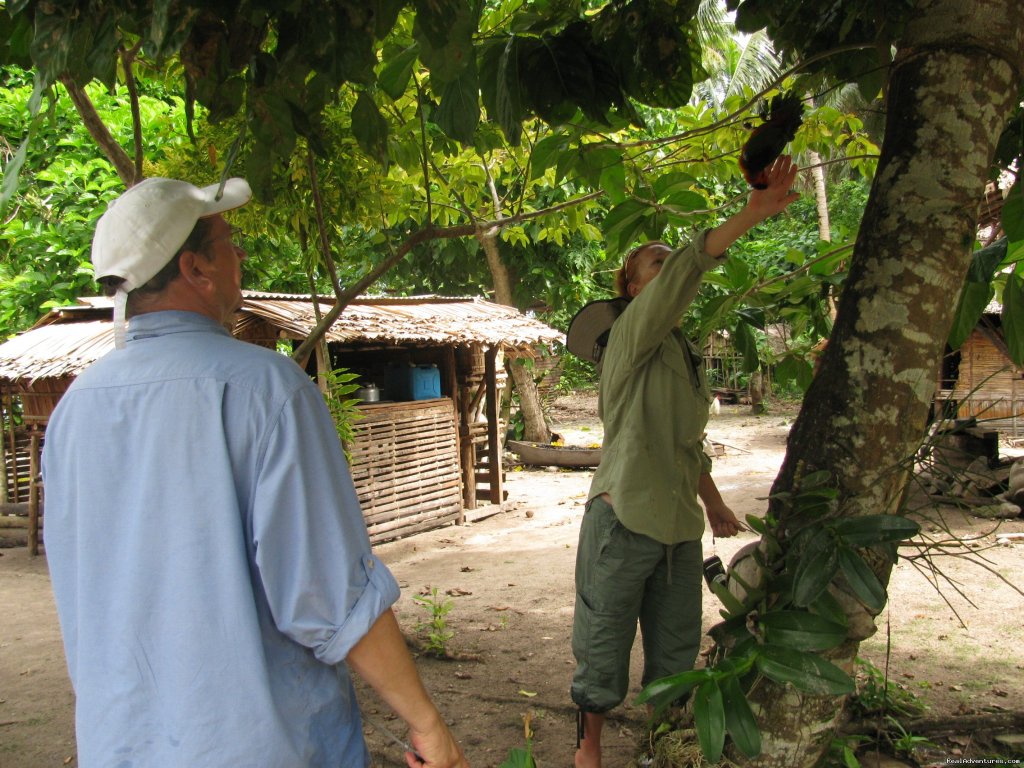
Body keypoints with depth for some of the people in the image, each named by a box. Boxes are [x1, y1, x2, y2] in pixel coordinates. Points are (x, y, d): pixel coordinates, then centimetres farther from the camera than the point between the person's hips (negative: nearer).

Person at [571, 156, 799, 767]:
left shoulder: (687, 356, 17)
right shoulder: (634, 332, -6)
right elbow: (686, 269, -25)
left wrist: (715, 504, 26)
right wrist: (752, 215, -31)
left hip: (679, 528, 7)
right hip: (624, 519, -7)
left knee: (676, 657, 14)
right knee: (603, 655, 5)